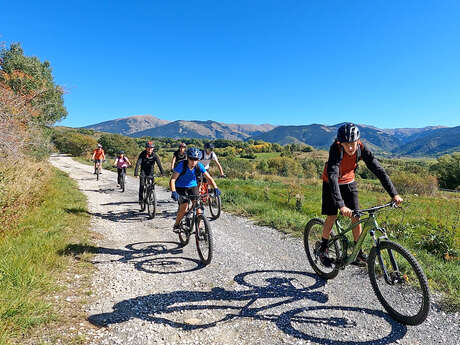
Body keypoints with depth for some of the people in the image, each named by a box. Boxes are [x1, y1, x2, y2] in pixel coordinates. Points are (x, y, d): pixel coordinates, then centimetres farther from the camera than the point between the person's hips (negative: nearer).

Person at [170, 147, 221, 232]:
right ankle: (176, 225, 13)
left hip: (193, 186, 3)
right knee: (183, 209, -14)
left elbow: (209, 178, -16)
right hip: (181, 187, -3)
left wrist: (215, 188, -31)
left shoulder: (199, 166, -18)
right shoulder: (182, 165, -27)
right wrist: (173, 192, -47)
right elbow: (172, 179, -32)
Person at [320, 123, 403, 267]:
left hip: (349, 182, 3)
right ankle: (323, 249, 12)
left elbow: (378, 170, -20)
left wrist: (394, 194, -28)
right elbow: (332, 176, -44)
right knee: (332, 216, -9)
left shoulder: (362, 148, -23)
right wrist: (341, 205, -53)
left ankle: (358, 253, 12)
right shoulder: (336, 149, -34)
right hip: (331, 183, -3)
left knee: (355, 217, -2)